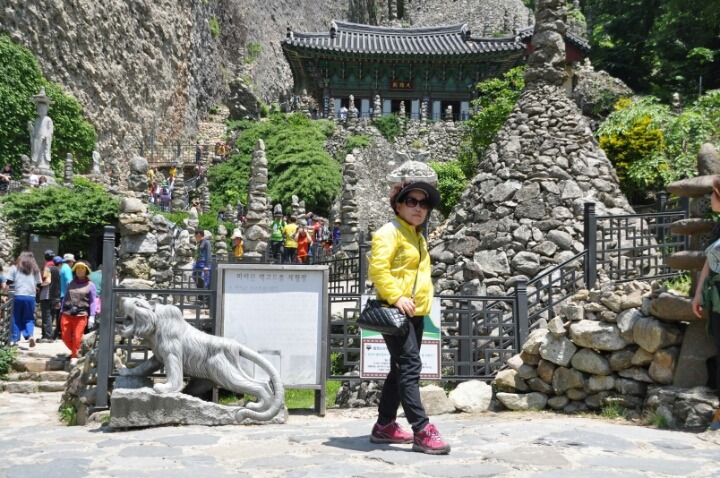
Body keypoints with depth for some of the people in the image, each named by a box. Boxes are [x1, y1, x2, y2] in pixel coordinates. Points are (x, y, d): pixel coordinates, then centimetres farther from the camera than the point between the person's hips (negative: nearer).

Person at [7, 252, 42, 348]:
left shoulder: (15, 268, 6)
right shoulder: (35, 269, 11)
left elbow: (9, 281, -2)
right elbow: (39, 284, 11)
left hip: (18, 295, -1)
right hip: (31, 296, 1)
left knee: (16, 319, 8)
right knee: (29, 318, 8)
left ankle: (14, 340, 8)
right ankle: (30, 335, -14)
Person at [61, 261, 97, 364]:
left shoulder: (90, 285, 4)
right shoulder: (70, 284, 15)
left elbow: (92, 302, 0)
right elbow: (65, 298, 16)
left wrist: (92, 316, -8)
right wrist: (62, 312, 10)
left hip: (81, 315, -4)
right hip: (67, 314, 4)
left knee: (77, 338, -6)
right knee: (65, 337, 3)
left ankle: (74, 357, 10)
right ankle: (74, 351, 26)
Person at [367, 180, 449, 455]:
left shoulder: (418, 236, 20)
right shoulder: (389, 232, -9)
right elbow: (378, 268, -20)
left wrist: (420, 302, 18)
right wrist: (395, 297, -25)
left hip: (415, 313, 10)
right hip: (395, 311, -10)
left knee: (401, 369, 12)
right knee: (410, 367, -14)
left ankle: (385, 426, 21)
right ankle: (422, 432, -16)